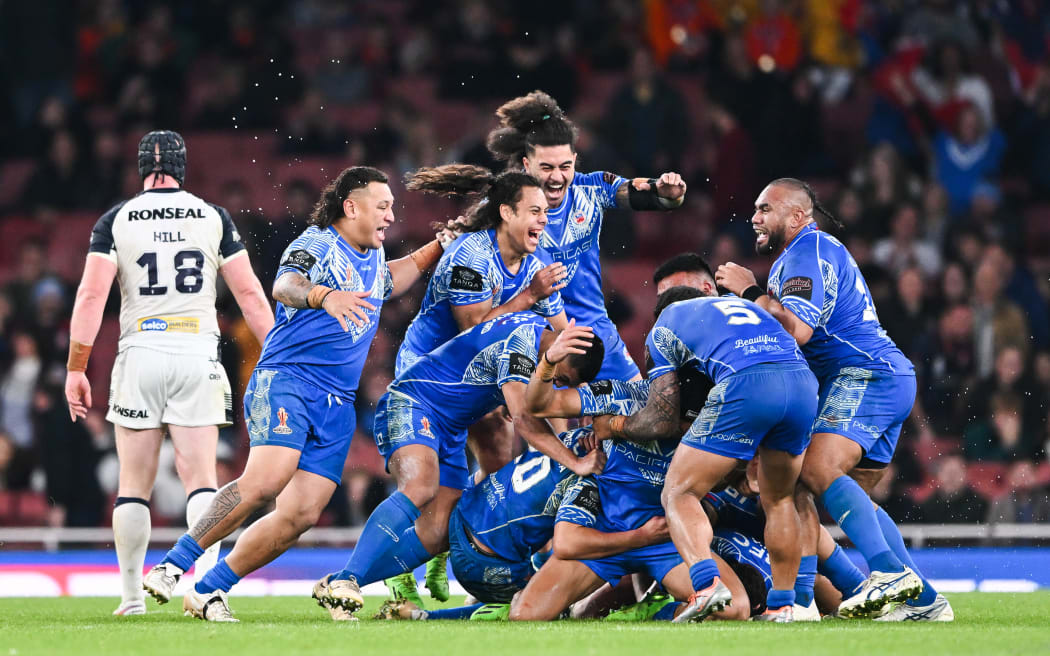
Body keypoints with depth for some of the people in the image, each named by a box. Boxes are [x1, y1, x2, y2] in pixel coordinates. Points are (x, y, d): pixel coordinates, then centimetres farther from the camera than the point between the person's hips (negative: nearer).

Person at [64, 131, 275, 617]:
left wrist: (76, 368, 0)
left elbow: (92, 295, -4)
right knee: (200, 477, -1)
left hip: (139, 357, 0)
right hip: (197, 357, 0)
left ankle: (131, 597, 8)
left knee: (133, 486, 6)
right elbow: (250, 295, 5)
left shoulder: (116, 220, 3)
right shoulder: (213, 218, 5)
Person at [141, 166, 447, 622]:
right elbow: (285, 285, -24)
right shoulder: (317, 244, -2)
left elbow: (390, 280, 48)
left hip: (337, 403, 8)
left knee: (302, 514, -7)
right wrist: (325, 297, -44)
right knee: (268, 478, -29)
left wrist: (438, 247, 35)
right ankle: (173, 564, -23)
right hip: (286, 379, -8)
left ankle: (208, 592, 0)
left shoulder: (374, 258, 23)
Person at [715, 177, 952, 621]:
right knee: (852, 497, 12)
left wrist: (751, 291, -10)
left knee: (818, 469, -27)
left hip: (866, 374, -11)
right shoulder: (806, 253, 27)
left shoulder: (809, 250, -7)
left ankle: (889, 571, -42)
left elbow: (797, 330, -21)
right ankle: (924, 601, 8)